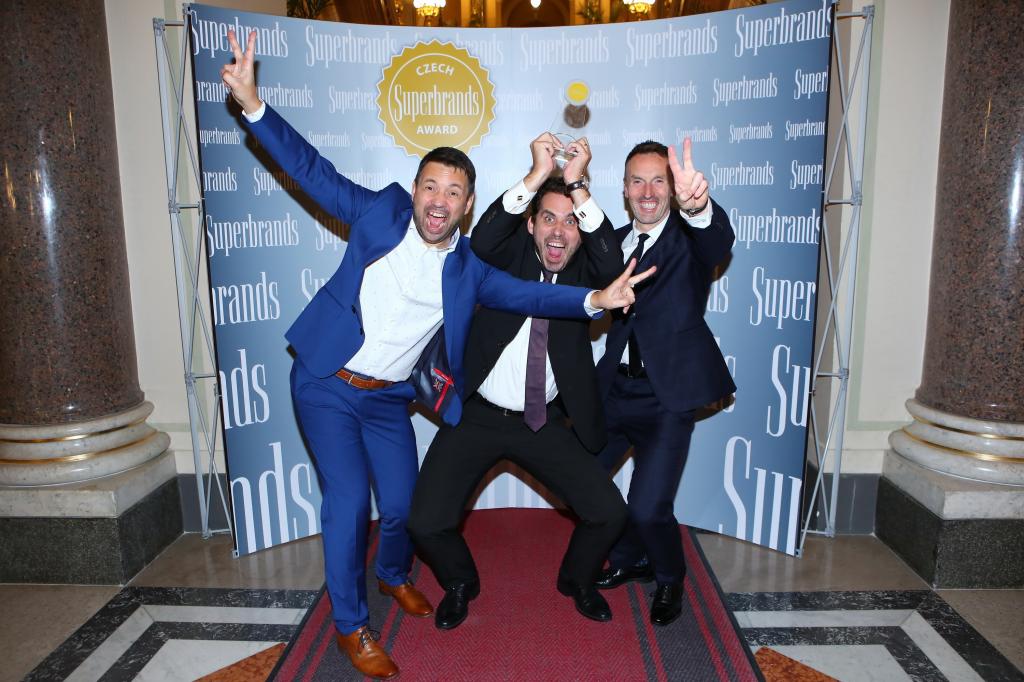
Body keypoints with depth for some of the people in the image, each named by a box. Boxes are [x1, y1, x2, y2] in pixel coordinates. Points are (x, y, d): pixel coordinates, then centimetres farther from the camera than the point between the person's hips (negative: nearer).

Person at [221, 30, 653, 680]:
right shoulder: (382, 210, -7)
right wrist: (253, 104, -16)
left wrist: (592, 299, -29)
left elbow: (526, 291, -13)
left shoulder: (466, 268, -3)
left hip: (388, 399, 3)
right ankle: (351, 625, 13)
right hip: (326, 385, -2)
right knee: (348, 500, -10)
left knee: (403, 507, 7)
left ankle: (394, 575, 44)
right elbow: (314, 170, -7)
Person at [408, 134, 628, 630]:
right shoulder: (510, 255, -6)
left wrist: (578, 185, -34)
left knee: (609, 513, -3)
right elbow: (481, 243, -28)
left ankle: (577, 580, 31)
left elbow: (612, 265, -26)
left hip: (545, 423, 1)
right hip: (477, 417, -1)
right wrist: (537, 176, -37)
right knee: (426, 522, -8)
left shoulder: (585, 272, -3)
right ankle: (460, 583, 27)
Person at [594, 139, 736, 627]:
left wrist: (697, 205, -55)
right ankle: (630, 560, 36)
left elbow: (720, 240, -31)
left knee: (648, 507, -10)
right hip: (615, 386, 6)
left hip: (667, 395, -5)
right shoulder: (615, 242, 11)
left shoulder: (689, 238, -7)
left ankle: (670, 577, 26)